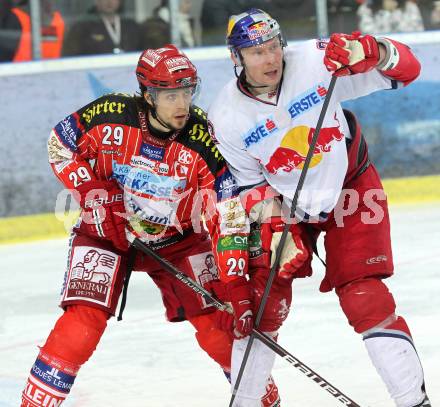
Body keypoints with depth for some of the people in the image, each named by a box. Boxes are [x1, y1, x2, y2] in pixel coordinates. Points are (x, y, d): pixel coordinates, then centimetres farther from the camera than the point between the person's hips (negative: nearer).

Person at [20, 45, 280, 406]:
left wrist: (236, 285, -29)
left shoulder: (204, 139, -23)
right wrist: (92, 193, -16)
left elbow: (227, 217, -23)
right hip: (106, 232, -1)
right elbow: (59, 146, -3)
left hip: (176, 238, 1)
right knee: (85, 318, -18)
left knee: (217, 320, -4)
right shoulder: (109, 116, -22)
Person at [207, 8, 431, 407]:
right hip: (285, 204, 2)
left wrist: (369, 51, -41)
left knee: (363, 296, -13)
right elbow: (248, 184, -4)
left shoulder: (315, 62, -21)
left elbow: (406, 69, -21)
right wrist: (271, 226, -19)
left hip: (351, 190, -2)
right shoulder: (226, 117, -15)